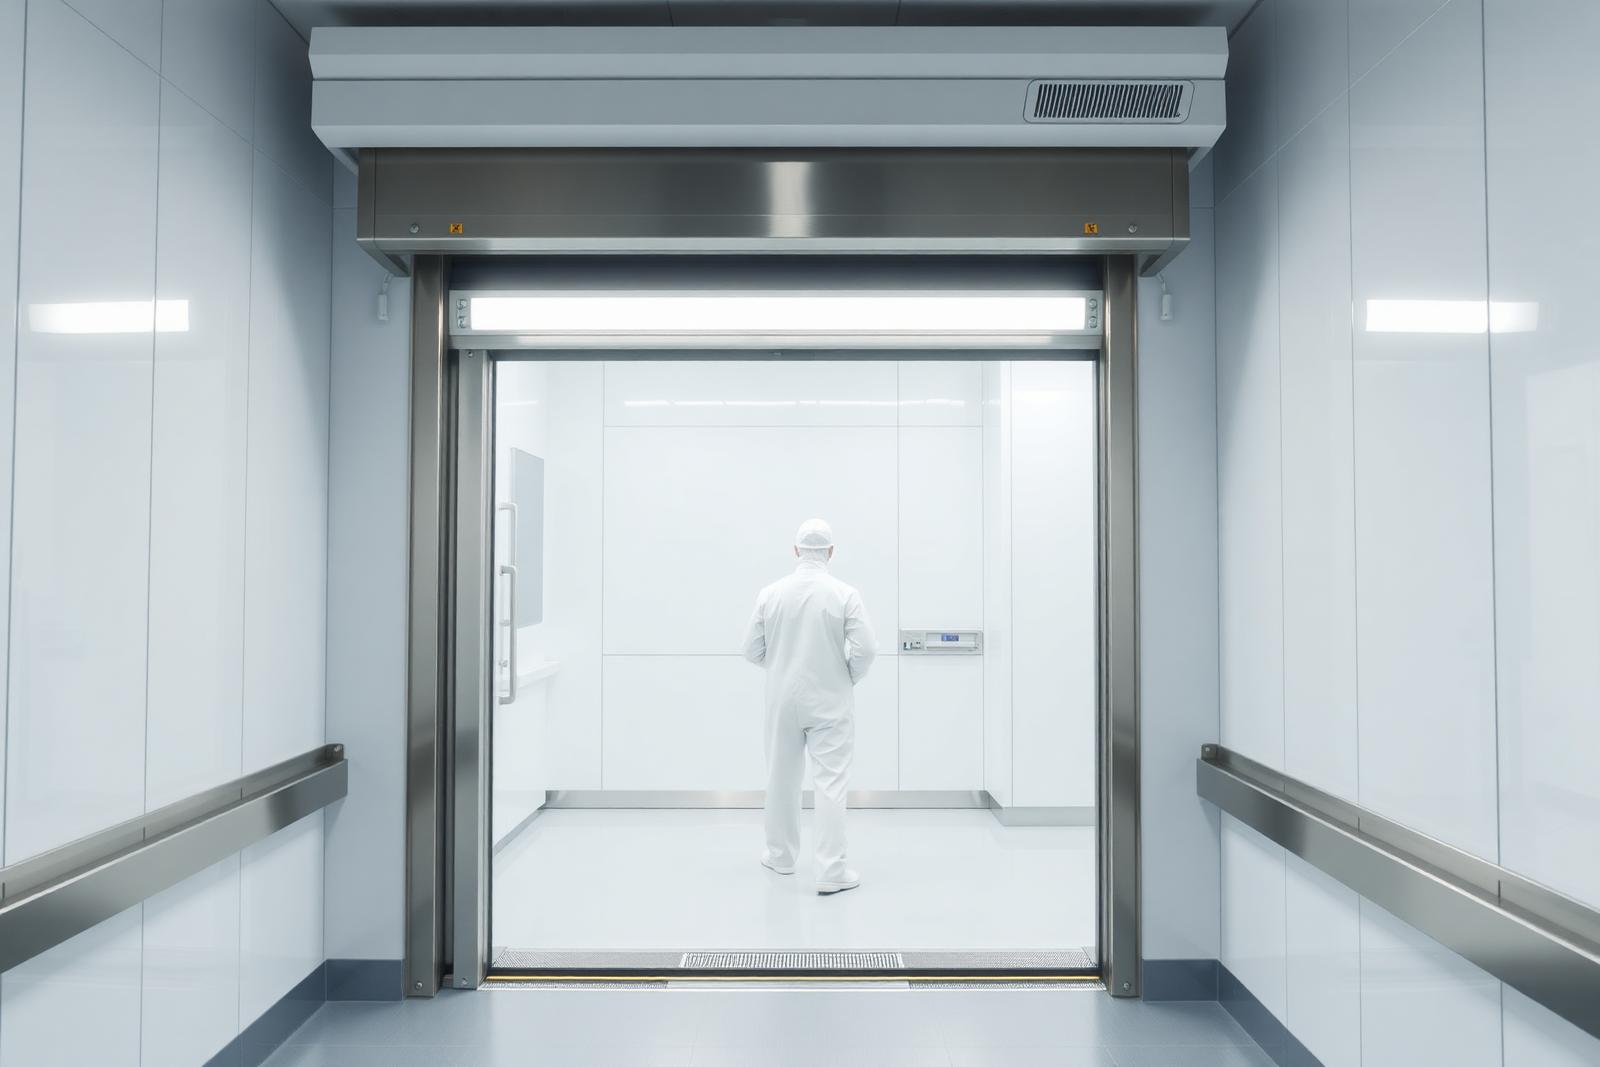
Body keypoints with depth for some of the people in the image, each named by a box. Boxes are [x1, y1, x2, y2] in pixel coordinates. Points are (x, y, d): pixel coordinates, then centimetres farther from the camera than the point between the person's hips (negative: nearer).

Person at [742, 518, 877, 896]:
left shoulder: (771, 593, -4)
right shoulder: (845, 594, -11)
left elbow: (753, 649, -1)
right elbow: (865, 649, -15)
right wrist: (850, 678, 5)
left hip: (783, 701, 3)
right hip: (830, 702, -2)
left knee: (782, 778, 16)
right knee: (831, 783, 0)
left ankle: (781, 856, 29)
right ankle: (831, 871, -2)